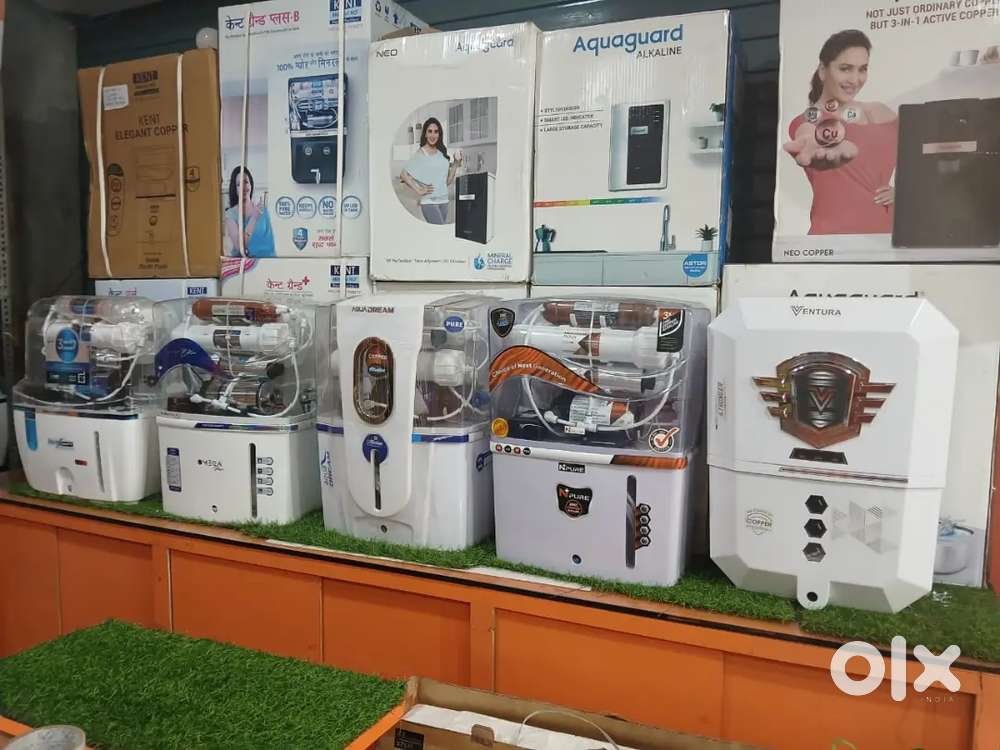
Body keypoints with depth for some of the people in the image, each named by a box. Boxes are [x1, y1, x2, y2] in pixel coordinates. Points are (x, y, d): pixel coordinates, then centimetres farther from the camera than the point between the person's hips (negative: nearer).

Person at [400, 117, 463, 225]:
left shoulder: (442, 154, 12)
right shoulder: (420, 154, -5)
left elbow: (448, 181, 12)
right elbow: (403, 175, -9)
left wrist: (456, 164, 3)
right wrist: (418, 191, -11)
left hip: (444, 201, 6)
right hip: (429, 202, -6)